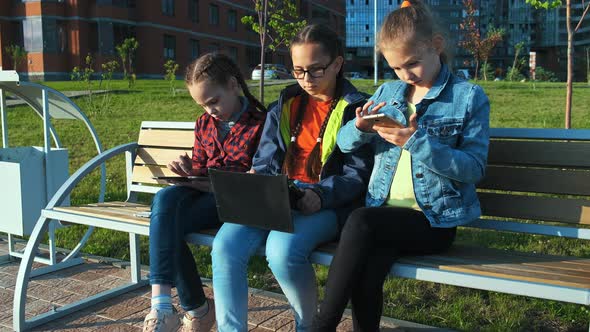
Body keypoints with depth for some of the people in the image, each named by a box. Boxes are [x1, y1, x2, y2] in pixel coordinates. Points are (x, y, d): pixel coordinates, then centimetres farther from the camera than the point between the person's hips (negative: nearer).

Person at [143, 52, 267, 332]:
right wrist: (189, 173, -2)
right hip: (204, 192, 6)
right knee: (164, 199, -29)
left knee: (167, 224, -27)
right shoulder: (205, 124, 17)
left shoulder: (260, 122, -3)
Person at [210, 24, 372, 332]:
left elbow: (358, 175, -5)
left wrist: (320, 196, -22)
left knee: (283, 249, -33)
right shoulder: (285, 105, 16)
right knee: (225, 245, -22)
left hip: (327, 205, -4)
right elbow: (264, 162, 16)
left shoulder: (355, 109, 1)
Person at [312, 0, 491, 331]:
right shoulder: (387, 93, 13)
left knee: (360, 221, -30)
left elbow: (474, 169, -9)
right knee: (366, 276, -27)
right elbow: (344, 142, 13)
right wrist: (360, 129, -11)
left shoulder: (470, 98, -1)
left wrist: (416, 141, -21)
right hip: (386, 214, 4)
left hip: (434, 219, -3)